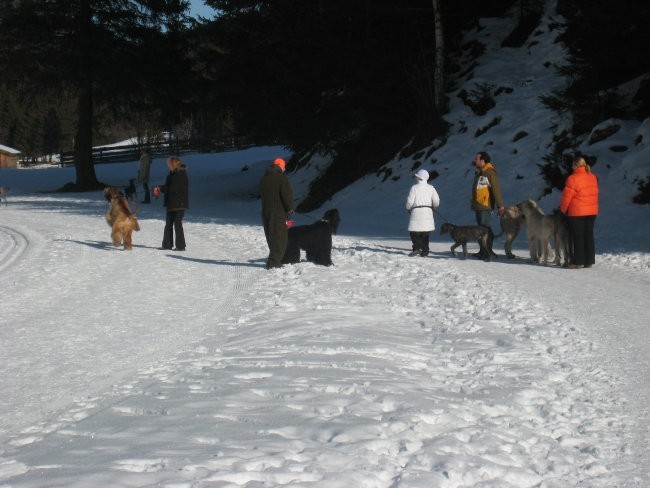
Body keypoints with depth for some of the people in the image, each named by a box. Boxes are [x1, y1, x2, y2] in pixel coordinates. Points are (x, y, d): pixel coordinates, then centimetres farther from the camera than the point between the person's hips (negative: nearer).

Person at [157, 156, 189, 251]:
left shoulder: (181, 174, -16)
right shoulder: (173, 173, 13)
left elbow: (174, 188, -21)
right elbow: (168, 186, 16)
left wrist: (161, 188, -12)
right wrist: (160, 188, -2)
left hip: (179, 203, -10)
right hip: (171, 203, 10)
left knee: (177, 223, -7)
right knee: (169, 224, 12)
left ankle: (180, 246, -1)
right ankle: (167, 244, 19)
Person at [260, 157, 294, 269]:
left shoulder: (264, 179, 14)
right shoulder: (281, 178, -11)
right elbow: (287, 195, -16)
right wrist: (290, 208, -3)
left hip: (265, 212, 7)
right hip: (279, 213, -7)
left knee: (271, 237, 15)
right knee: (280, 237, -5)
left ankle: (275, 260, 21)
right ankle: (273, 262, -12)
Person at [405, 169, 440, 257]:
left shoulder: (414, 188, -4)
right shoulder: (431, 188, 7)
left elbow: (410, 201, -7)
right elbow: (436, 201, 1)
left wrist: (409, 209, 13)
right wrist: (433, 207, 23)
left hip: (417, 211, -4)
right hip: (428, 213, 4)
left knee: (414, 232, 4)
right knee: (425, 234, 11)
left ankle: (417, 248, -14)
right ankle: (425, 252, 8)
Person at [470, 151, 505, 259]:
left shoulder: (490, 173, -11)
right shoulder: (479, 173, 18)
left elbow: (496, 189, -16)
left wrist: (500, 205, -20)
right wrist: (474, 203, 20)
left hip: (485, 206, -9)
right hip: (478, 206, 9)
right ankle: (483, 251, 16)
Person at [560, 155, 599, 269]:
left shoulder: (573, 178, -16)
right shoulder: (593, 177, 7)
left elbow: (567, 196, -12)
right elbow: (594, 193, 14)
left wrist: (563, 209, 3)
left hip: (577, 212, -6)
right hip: (592, 211, 6)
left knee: (578, 237, 1)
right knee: (589, 235, 11)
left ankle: (578, 262, 2)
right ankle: (589, 261, 14)